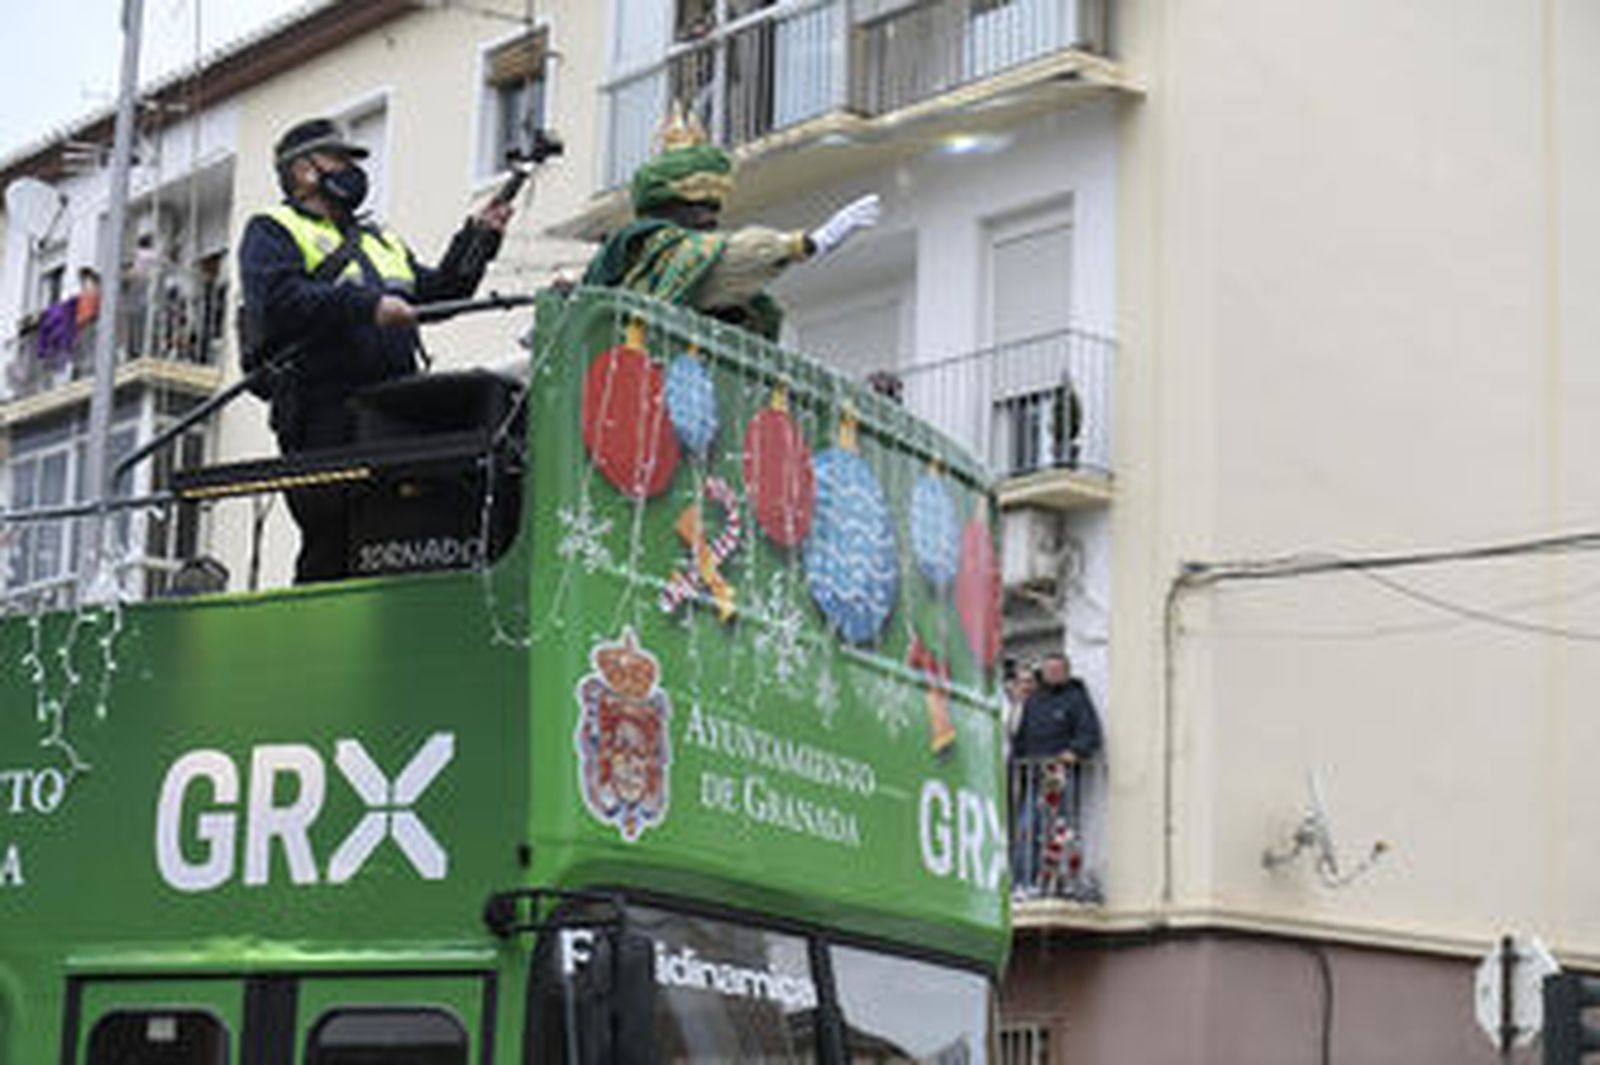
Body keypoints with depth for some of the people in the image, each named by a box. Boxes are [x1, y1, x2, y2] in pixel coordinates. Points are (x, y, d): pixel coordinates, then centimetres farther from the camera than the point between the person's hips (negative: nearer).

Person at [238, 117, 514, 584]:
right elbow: (277, 302, -11)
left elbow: (435, 292, 27)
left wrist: (477, 239, 14)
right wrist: (366, 306, -17)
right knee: (332, 543, -14)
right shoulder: (273, 231, 9)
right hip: (325, 419, -6)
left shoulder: (379, 238, 32)